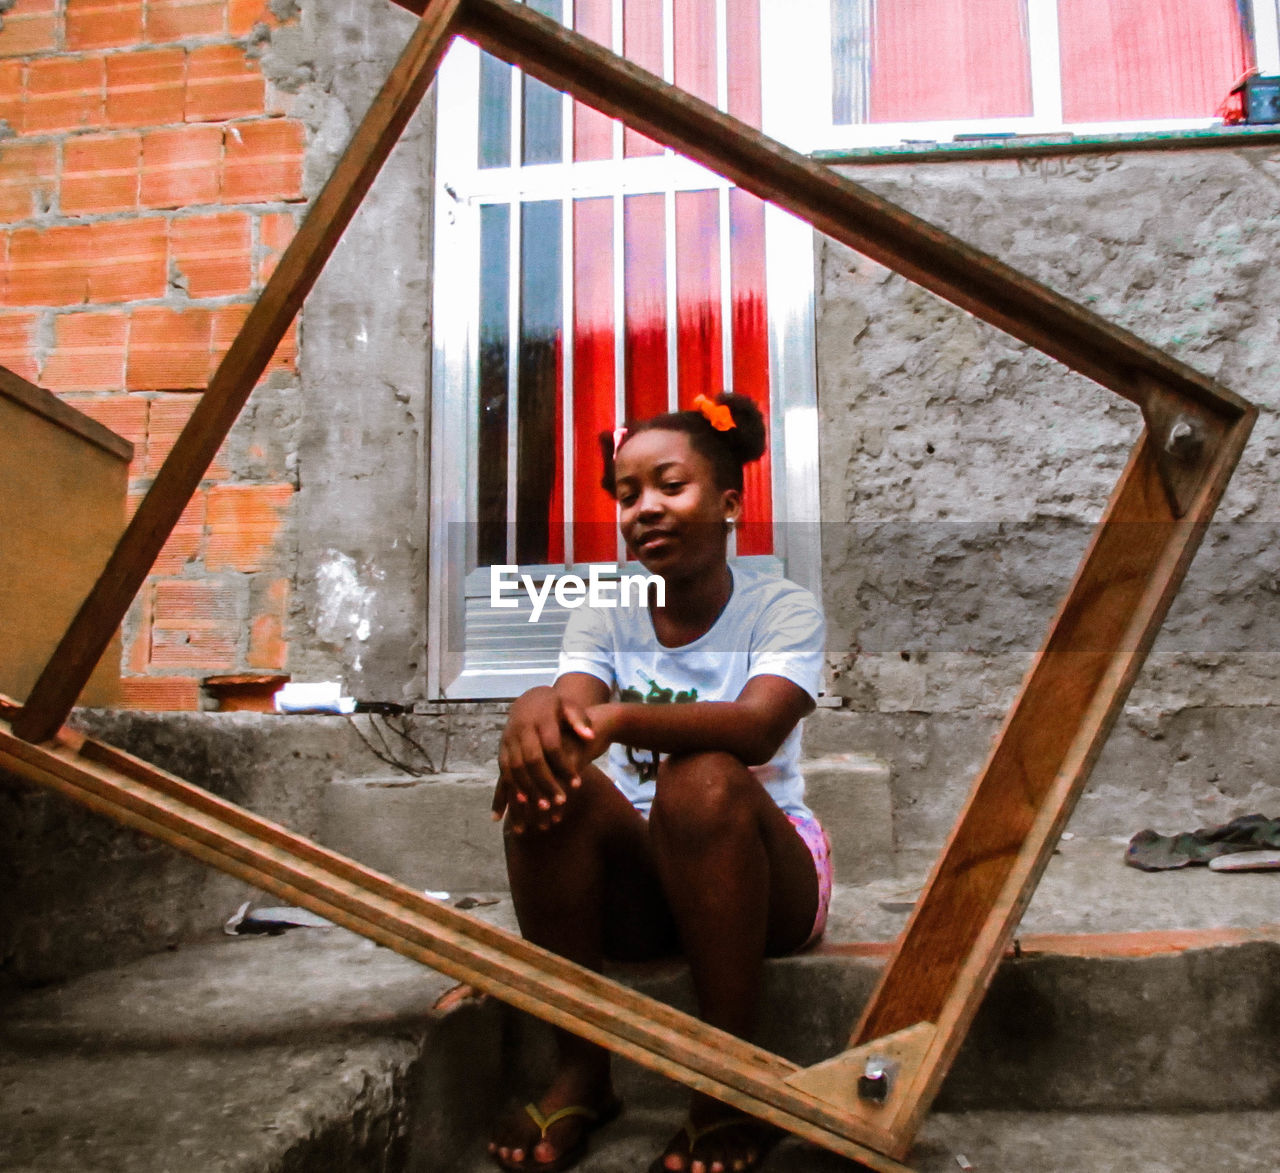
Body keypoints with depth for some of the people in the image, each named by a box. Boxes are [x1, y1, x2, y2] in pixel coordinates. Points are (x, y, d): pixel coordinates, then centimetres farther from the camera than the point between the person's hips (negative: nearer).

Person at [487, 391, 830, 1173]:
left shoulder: (783, 609, -7)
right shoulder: (605, 616, 3)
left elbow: (758, 727, -29)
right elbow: (573, 702, -18)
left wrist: (619, 717, -46)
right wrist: (538, 709, -43)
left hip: (767, 877, -2)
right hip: (637, 885, 3)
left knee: (704, 782, -34)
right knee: (543, 775, -25)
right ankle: (580, 1073, -14)